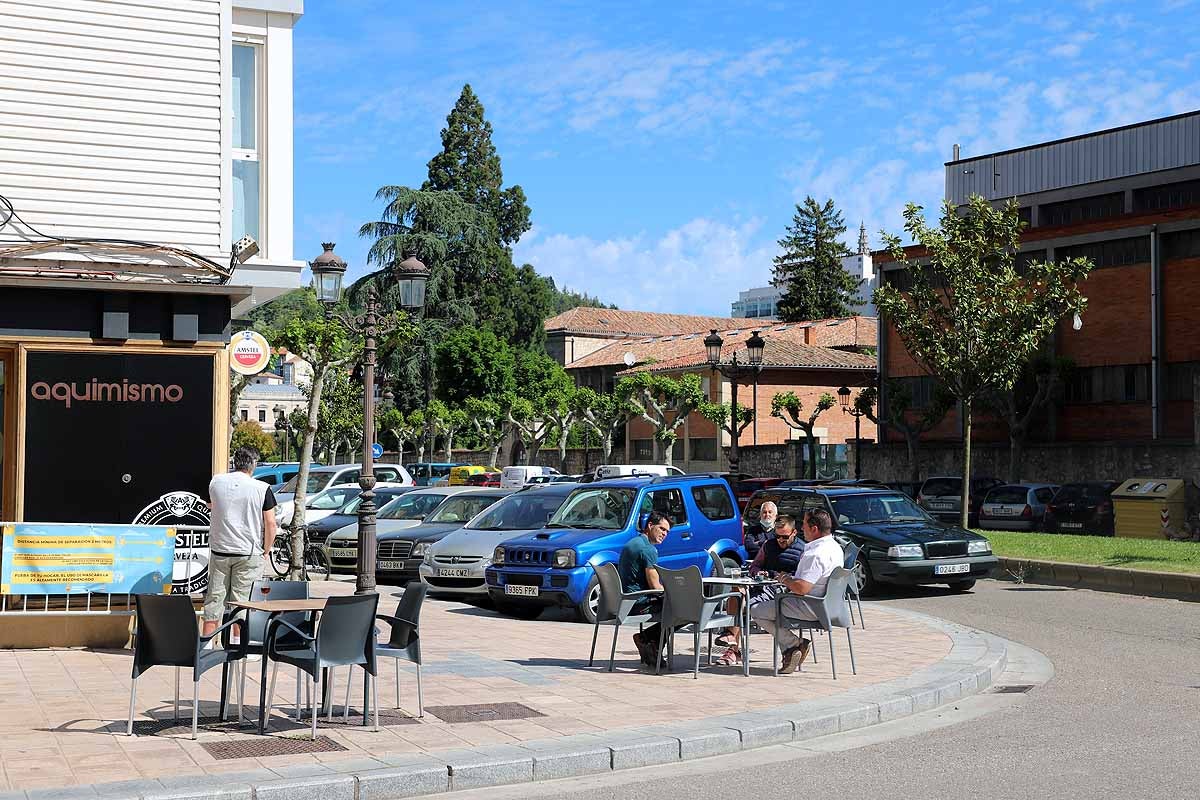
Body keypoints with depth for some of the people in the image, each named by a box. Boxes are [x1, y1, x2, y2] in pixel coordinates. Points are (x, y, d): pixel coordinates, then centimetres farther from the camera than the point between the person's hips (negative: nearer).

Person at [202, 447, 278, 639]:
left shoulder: (216, 482, 1)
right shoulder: (262, 488, -9)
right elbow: (270, 523, -9)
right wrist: (266, 550, 3)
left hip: (219, 551, 3)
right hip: (249, 553, -3)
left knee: (214, 600, 11)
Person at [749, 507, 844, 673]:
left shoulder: (816, 554, -24)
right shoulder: (835, 546, 9)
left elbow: (801, 588, -29)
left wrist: (785, 579, -9)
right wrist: (790, 579, 12)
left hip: (810, 608, -10)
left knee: (756, 611, -1)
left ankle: (794, 644, -4)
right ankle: (789, 650, 15)